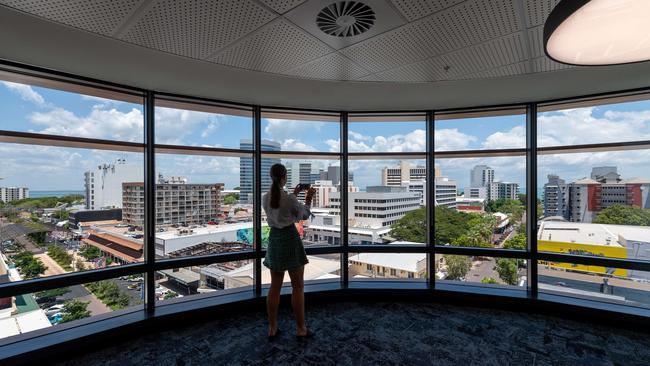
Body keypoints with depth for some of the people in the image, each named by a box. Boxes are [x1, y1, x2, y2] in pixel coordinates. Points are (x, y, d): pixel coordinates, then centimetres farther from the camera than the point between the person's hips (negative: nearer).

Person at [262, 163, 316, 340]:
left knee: (275, 286, 15)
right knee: (298, 286, 7)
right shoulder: (290, 198, -17)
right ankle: (300, 329, 17)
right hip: (290, 238, -6)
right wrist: (308, 198, 11)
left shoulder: (265, 198, 1)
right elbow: (304, 215, -1)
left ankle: (272, 328, 23)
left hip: (274, 239, 6)